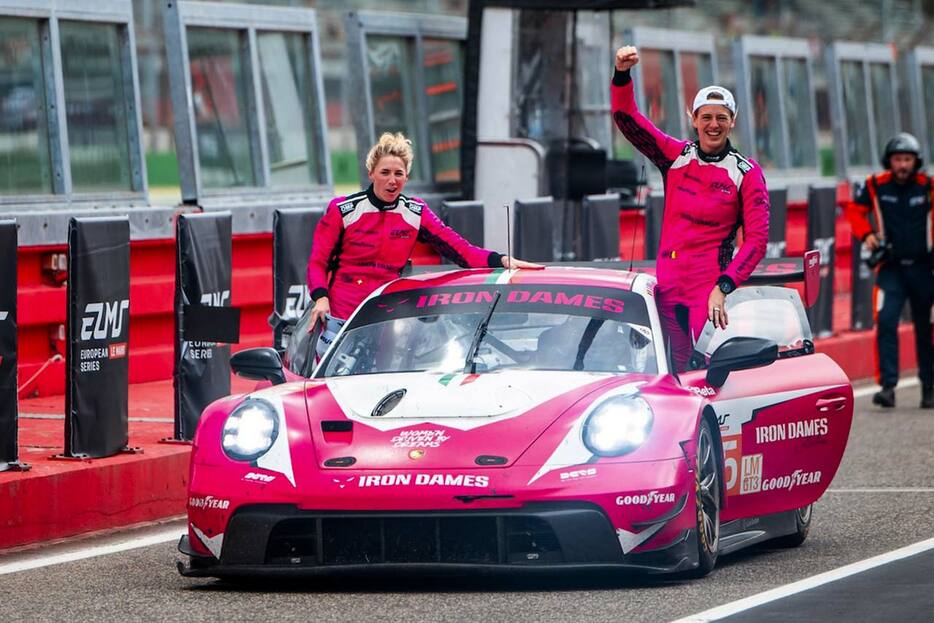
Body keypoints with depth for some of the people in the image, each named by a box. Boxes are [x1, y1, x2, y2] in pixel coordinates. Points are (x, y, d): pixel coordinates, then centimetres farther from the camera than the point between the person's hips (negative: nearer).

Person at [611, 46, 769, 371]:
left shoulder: (746, 173, 0)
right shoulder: (676, 156, 9)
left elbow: (756, 239, -4)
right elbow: (627, 117, 3)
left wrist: (724, 287, -16)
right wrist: (622, 73, -15)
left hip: (710, 288, -3)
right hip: (668, 286, 3)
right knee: (674, 372, 0)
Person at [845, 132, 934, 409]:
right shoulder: (876, 186, -3)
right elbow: (855, 210, 12)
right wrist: (866, 234, -3)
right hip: (891, 268, 0)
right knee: (886, 322, -17)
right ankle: (887, 386, -19)